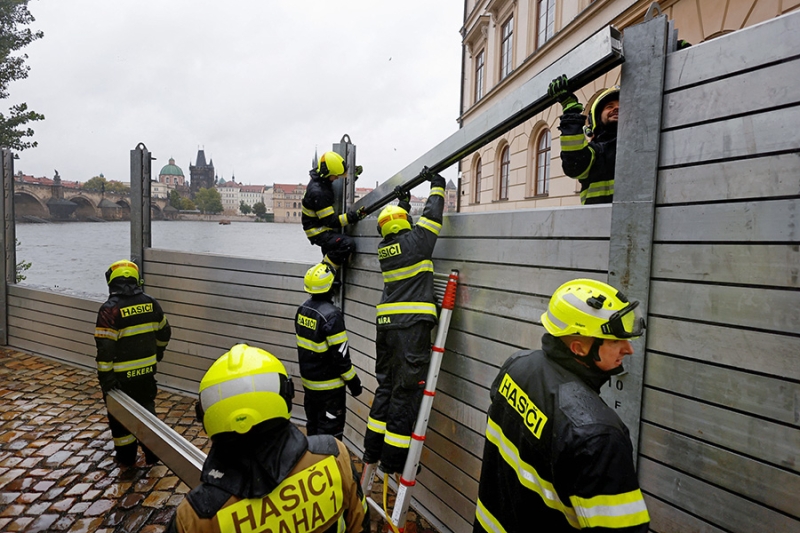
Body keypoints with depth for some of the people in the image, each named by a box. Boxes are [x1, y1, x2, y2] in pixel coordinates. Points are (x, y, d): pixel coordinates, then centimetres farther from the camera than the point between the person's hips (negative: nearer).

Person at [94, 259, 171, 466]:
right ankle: (152, 453, 27)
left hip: (122, 375, -4)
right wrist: (157, 353, 28)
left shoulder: (109, 309, -17)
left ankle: (126, 455, 26)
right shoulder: (150, 303, -1)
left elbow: (105, 348, -20)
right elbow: (164, 332, 12)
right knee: (147, 409, 19)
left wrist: (105, 378, -14)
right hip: (147, 370, 5)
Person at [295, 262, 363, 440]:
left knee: (313, 425, 23)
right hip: (328, 385, -8)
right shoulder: (331, 316, -26)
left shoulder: (303, 308, -3)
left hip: (308, 380, 8)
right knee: (330, 431, 6)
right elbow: (340, 355, -23)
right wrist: (353, 381, -12)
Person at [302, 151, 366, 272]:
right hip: (318, 232, -10)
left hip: (324, 226, 10)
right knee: (348, 244, -27)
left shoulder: (322, 179, -1)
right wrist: (352, 216, -34)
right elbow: (331, 221, -28)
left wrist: (354, 174, 7)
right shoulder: (318, 193, -30)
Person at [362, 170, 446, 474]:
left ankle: (373, 451, 27)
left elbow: (398, 231, 32)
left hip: (386, 324, 8)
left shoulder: (384, 248, 11)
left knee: (386, 386, 18)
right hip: (411, 326, -7)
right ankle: (393, 461, 8)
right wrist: (437, 186, 20)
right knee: (406, 392, 0)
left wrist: (402, 203, 43)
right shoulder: (414, 242, -8)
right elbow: (431, 216, 4)